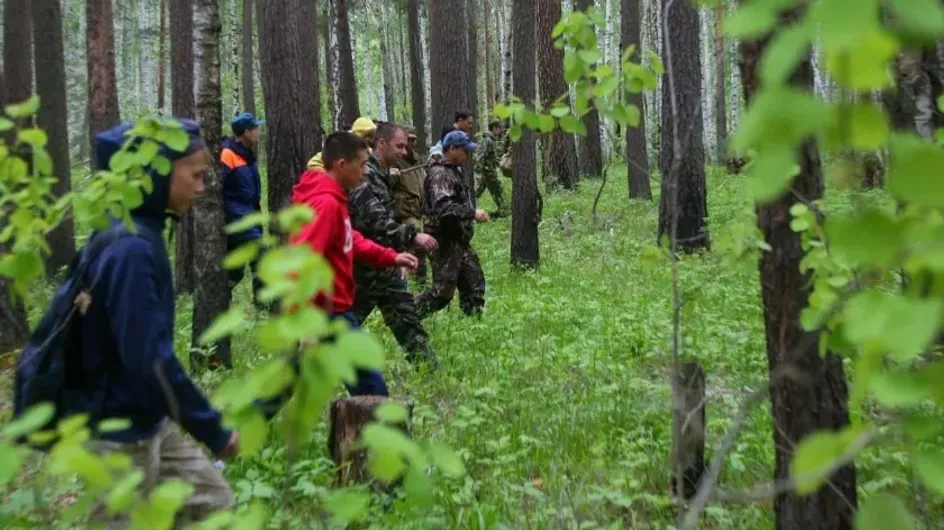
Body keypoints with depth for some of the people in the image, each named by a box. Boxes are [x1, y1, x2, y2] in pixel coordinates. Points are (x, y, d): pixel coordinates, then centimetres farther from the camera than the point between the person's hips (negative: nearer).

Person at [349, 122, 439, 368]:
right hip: (364, 266, -9)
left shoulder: (382, 175, 12)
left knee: (406, 315, 12)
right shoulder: (363, 176, -20)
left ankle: (427, 366, 19)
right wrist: (412, 235, -34)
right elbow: (375, 221, -30)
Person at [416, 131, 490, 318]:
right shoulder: (440, 173, -16)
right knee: (443, 291, -7)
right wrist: (473, 213, -26)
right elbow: (442, 206, -29)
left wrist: (472, 214, 12)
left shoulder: (454, 172, 15)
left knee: (474, 283, 11)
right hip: (445, 243, -10)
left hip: (460, 241, 10)